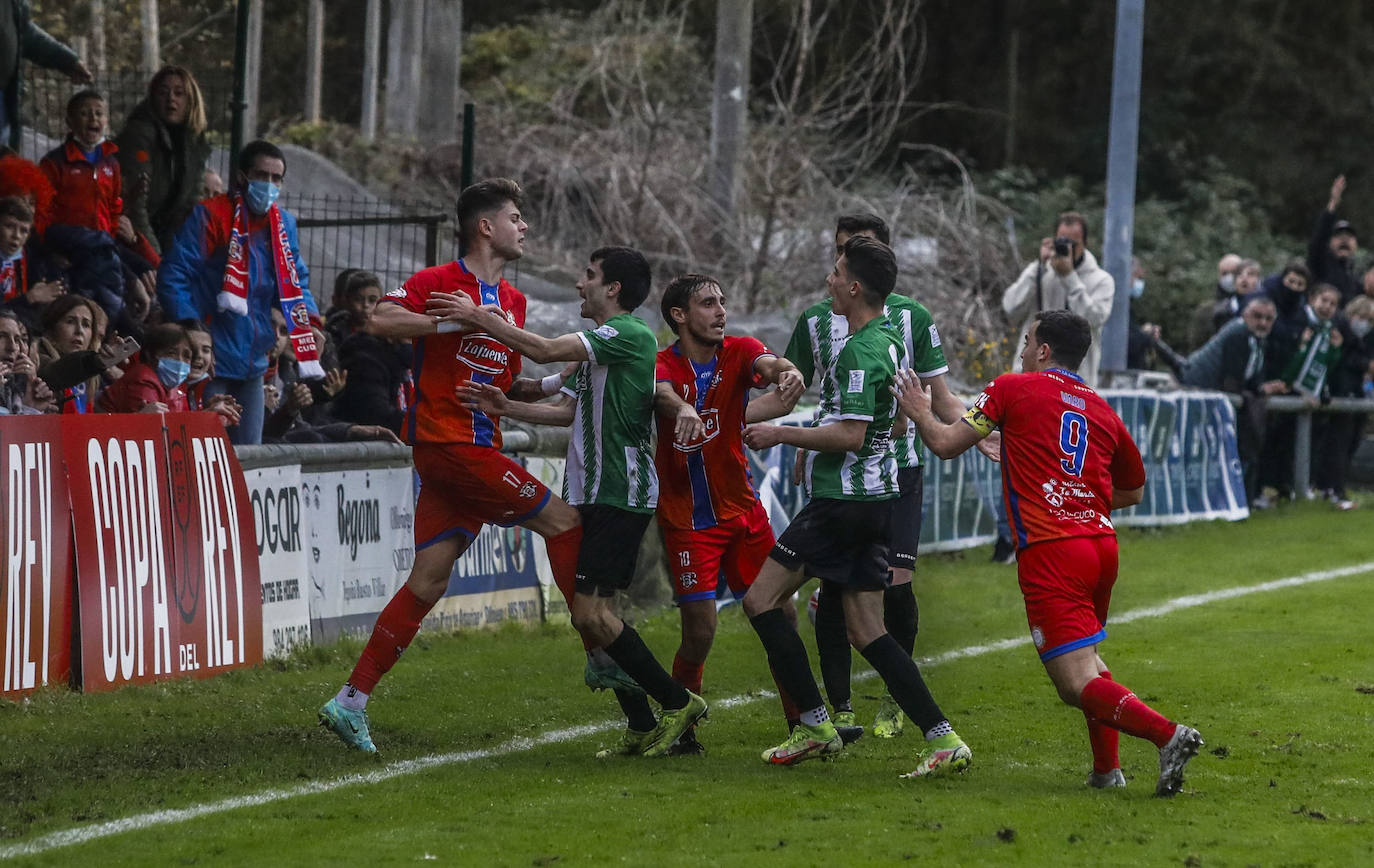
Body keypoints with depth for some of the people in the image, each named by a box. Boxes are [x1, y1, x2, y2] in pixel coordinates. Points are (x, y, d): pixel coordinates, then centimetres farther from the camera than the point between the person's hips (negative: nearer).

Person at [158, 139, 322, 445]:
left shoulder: (283, 224, 11)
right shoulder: (211, 216, -10)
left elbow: (295, 280, 20)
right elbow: (173, 276, -13)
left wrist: (308, 321, 1)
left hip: (253, 365, 7)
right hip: (210, 362, -7)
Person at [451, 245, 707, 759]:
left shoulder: (631, 335, -12)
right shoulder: (596, 346, 20)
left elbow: (544, 350, -19)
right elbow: (567, 411, 17)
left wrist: (479, 318, -14)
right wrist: (505, 407, 5)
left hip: (621, 494, -10)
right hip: (591, 494, 10)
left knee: (590, 612, -13)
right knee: (591, 612, 7)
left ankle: (677, 702, -4)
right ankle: (642, 728, 11)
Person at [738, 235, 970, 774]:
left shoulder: (861, 351, -17)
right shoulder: (889, 340, 13)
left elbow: (850, 434, -22)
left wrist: (781, 435, -13)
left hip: (842, 502, -10)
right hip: (877, 497, 10)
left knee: (761, 599, -2)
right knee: (866, 632, 8)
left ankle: (814, 726, -2)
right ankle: (942, 739, -1)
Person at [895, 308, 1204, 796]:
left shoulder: (1013, 389, 3)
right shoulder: (1102, 411, 17)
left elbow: (946, 444, 5)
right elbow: (1133, 491, 28)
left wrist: (919, 412, 24)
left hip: (1049, 551, -6)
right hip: (1101, 544, 6)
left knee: (1079, 686, -10)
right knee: (1087, 659, 28)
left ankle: (1166, 735, -30)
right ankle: (1107, 768, 23)